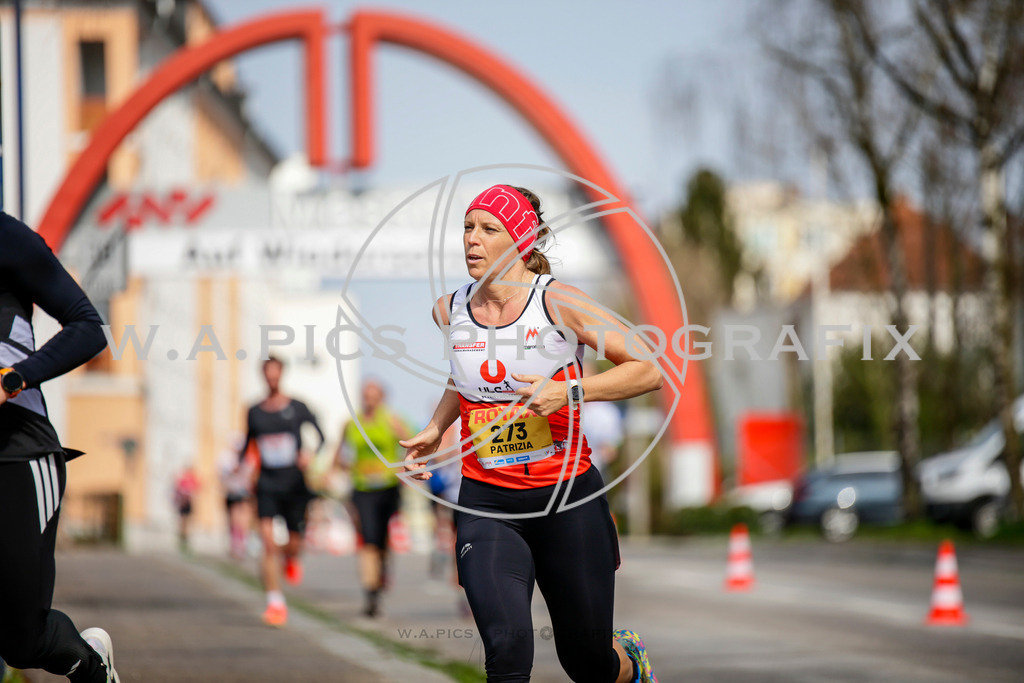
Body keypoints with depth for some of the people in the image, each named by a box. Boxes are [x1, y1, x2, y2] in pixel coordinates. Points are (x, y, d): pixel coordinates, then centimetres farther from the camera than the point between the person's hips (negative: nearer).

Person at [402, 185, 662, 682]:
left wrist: (570, 391, -20)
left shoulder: (556, 302, -10)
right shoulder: (450, 311, 3)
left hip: (568, 497, -2)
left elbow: (649, 371, -8)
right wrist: (435, 429, 13)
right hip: (486, 503, 2)